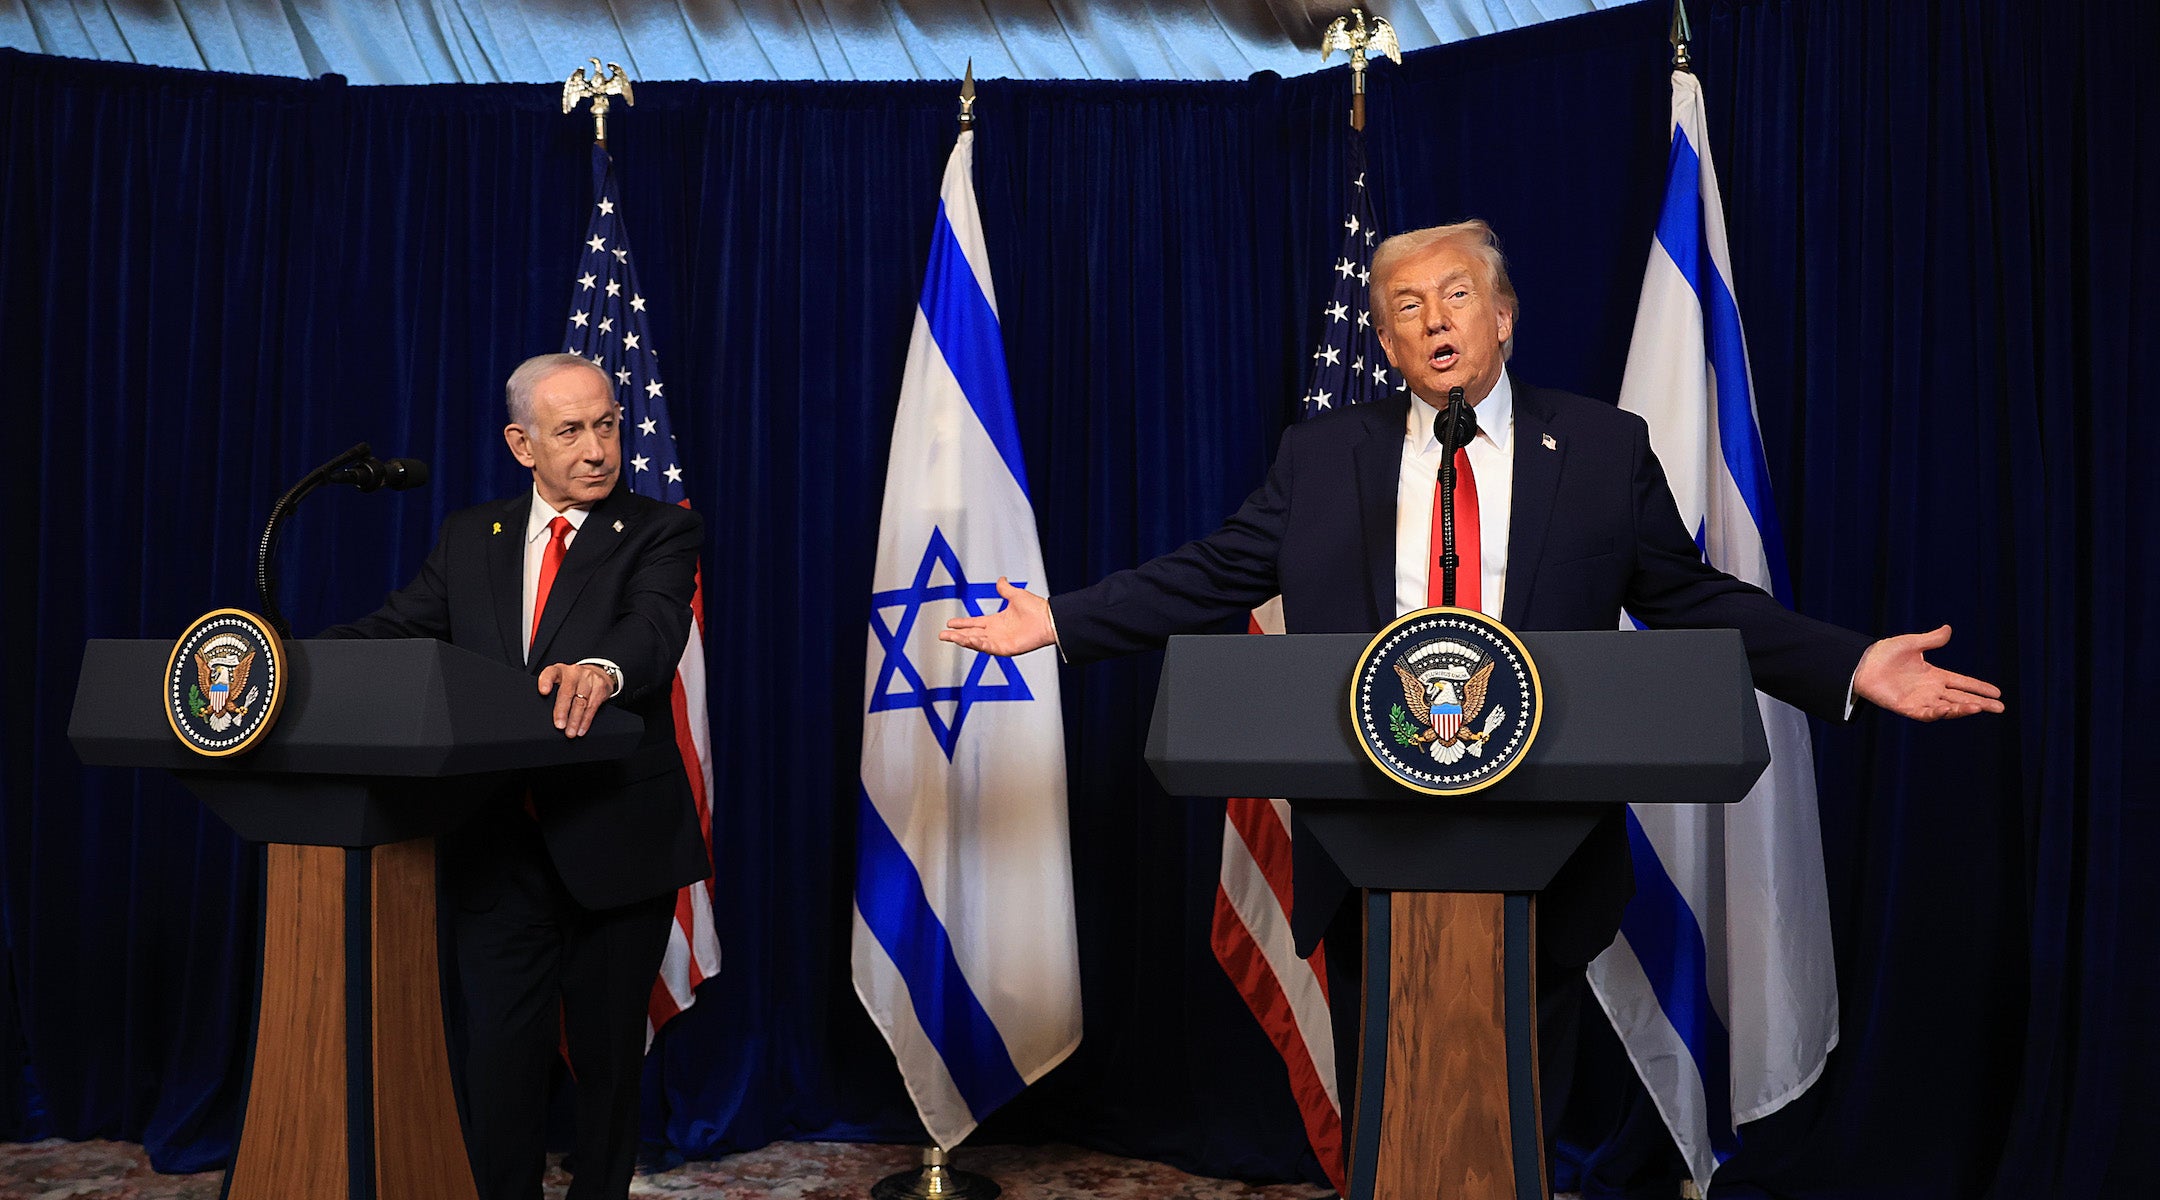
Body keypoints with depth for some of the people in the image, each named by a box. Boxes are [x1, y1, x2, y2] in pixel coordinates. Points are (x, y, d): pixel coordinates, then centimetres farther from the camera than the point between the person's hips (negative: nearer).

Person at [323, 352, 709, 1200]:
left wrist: (602, 668, -45)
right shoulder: (469, 538, 11)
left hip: (615, 842, -2)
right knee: (499, 1054, 5)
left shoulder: (659, 533, -2)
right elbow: (393, 631, 2)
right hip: (497, 844, 2)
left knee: (608, 1053, 12)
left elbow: (656, 624, -21)